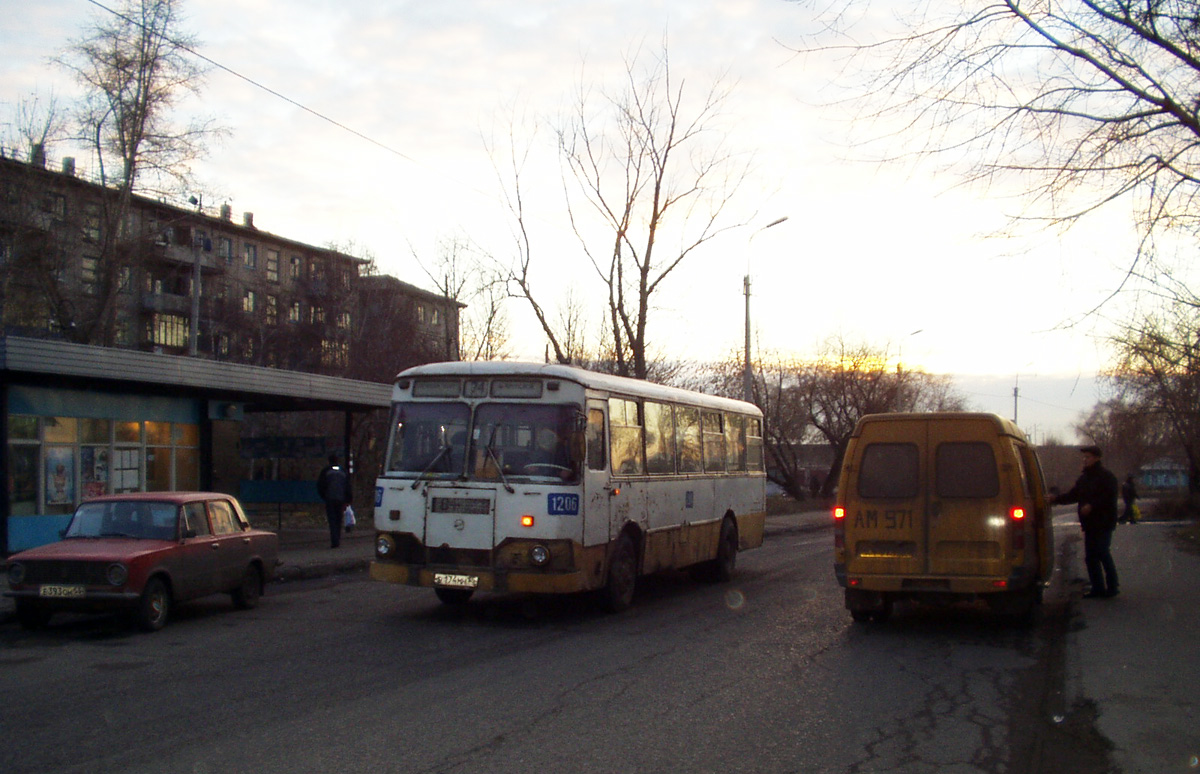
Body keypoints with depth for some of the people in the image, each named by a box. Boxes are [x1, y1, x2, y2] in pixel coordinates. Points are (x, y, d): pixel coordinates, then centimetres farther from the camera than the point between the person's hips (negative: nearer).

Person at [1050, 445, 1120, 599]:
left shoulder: (1106, 476, -8)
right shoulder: (1084, 477, 17)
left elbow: (1109, 497, -15)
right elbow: (1073, 495, 16)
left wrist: (1092, 505, -21)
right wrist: (1057, 498, 3)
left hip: (1103, 524, -8)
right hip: (1089, 524, 8)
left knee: (1103, 554, -9)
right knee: (1090, 557, 8)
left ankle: (1112, 586, 2)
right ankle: (1098, 588, 13)